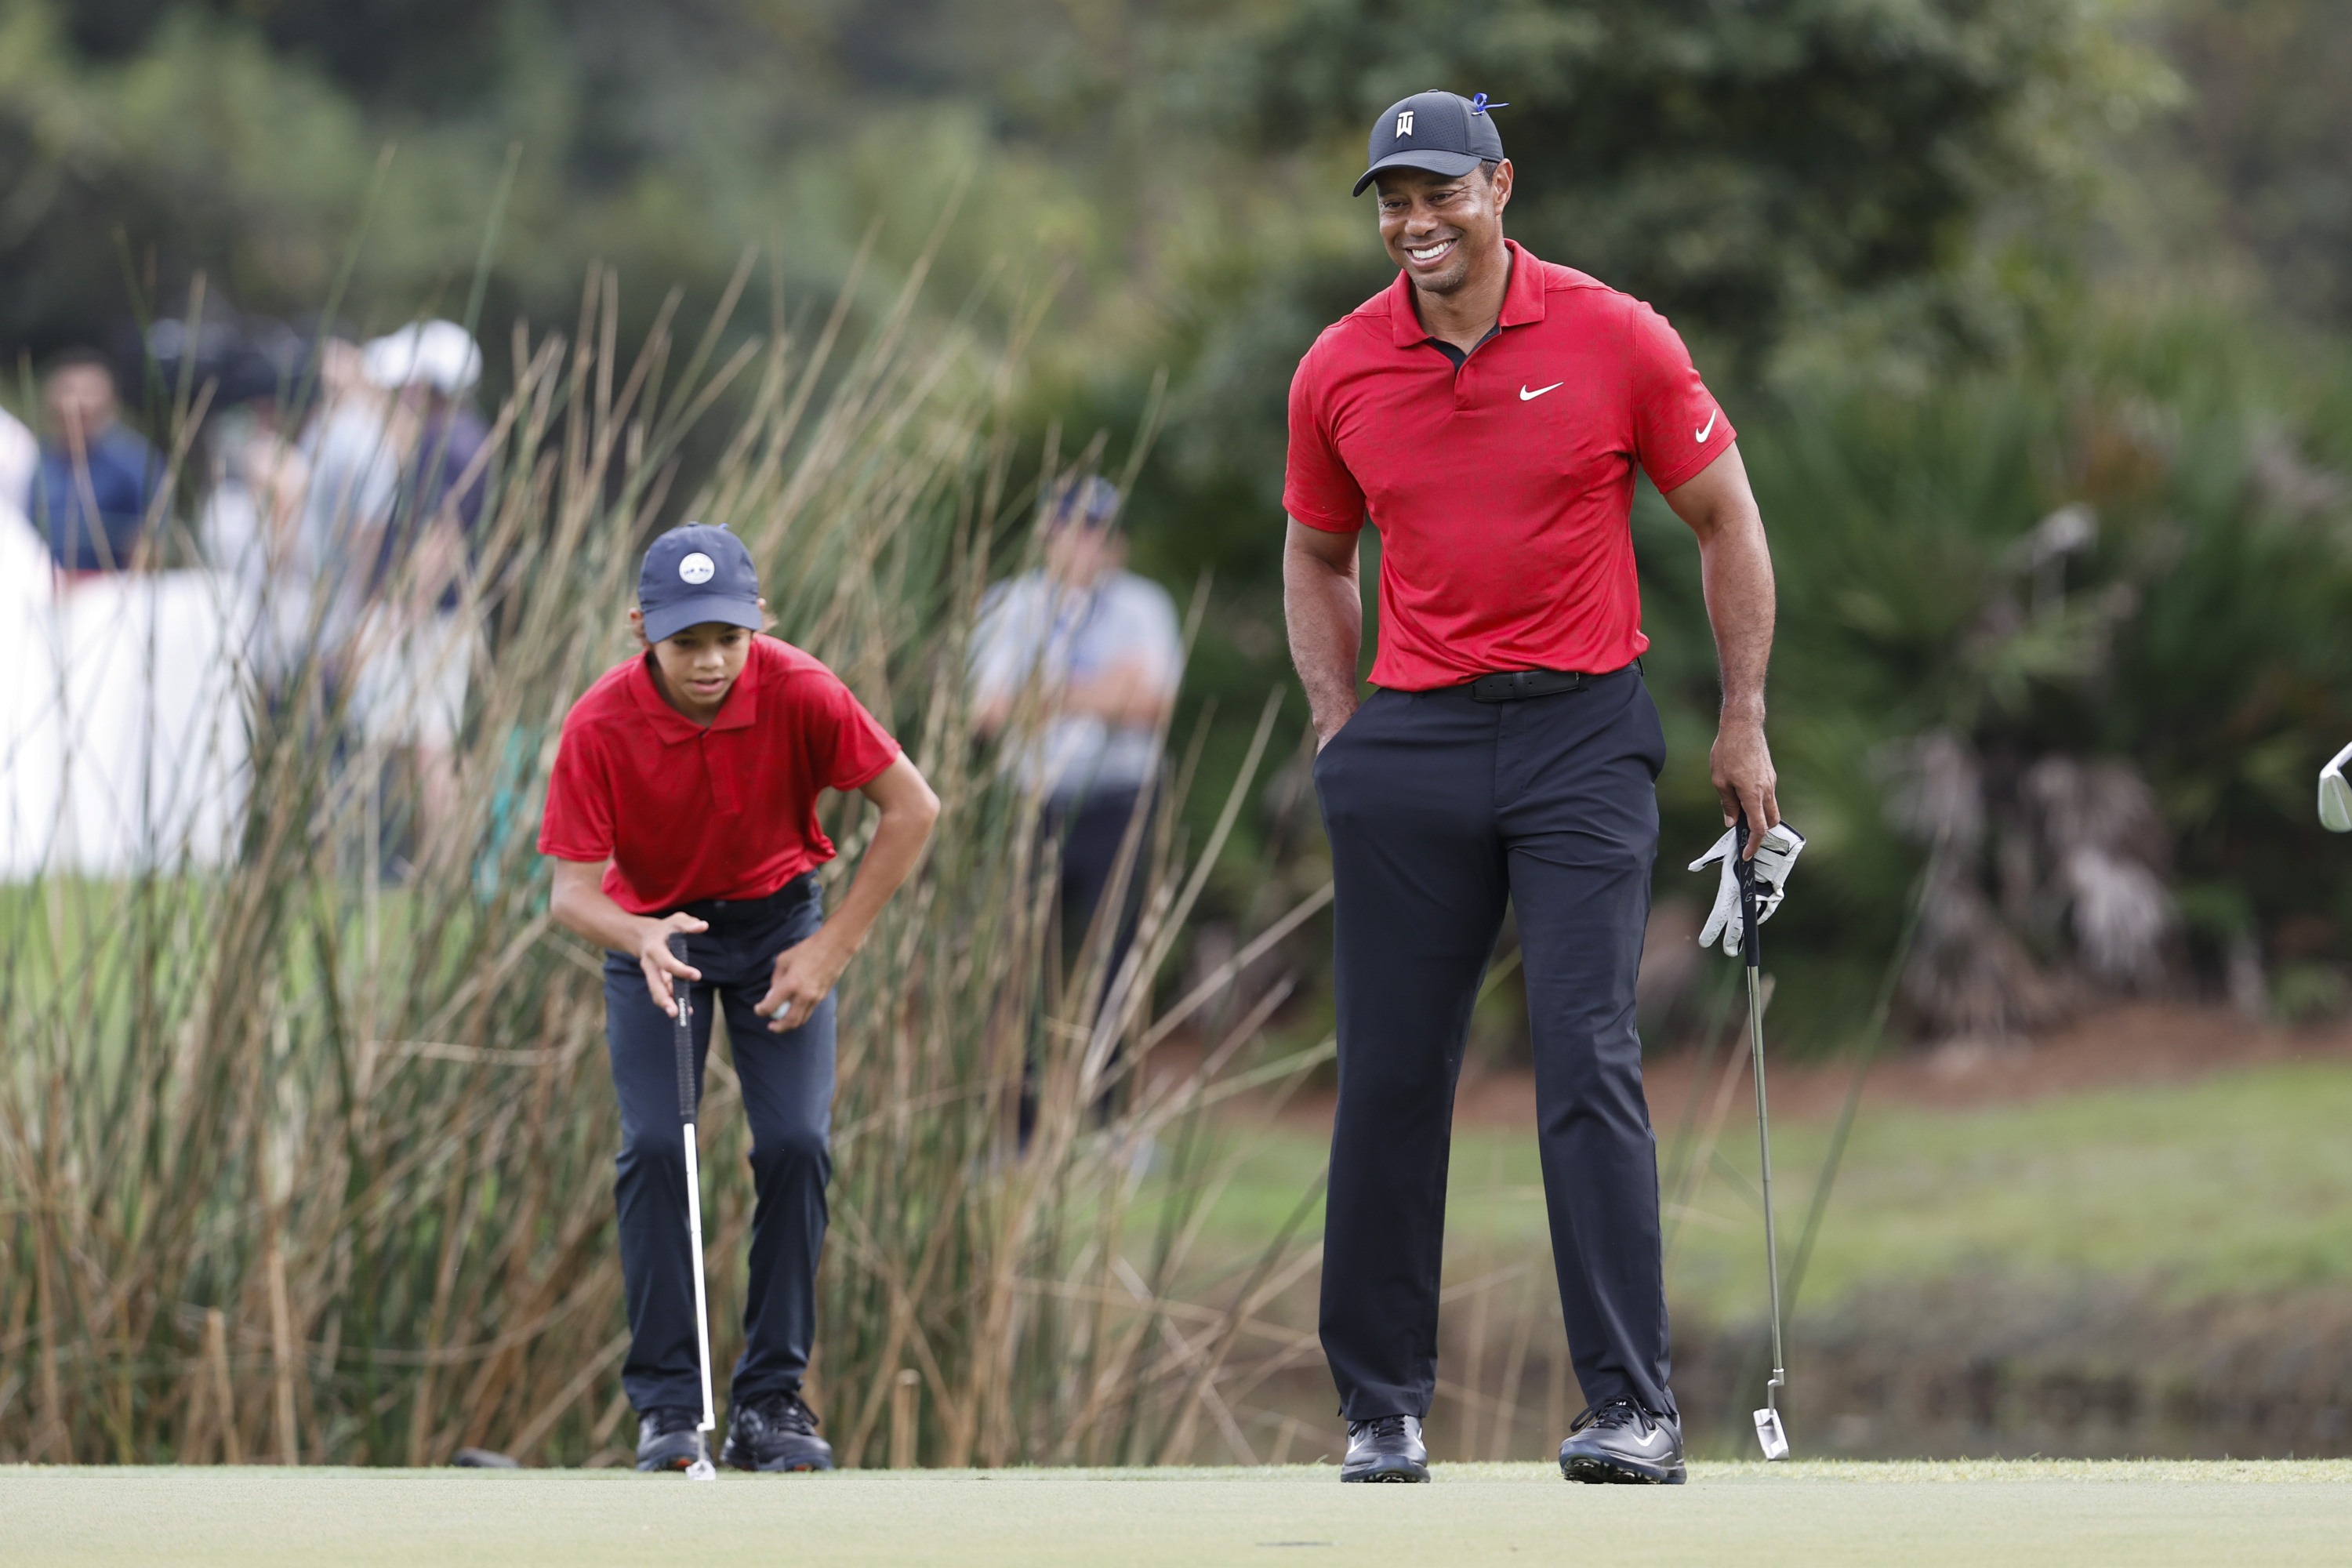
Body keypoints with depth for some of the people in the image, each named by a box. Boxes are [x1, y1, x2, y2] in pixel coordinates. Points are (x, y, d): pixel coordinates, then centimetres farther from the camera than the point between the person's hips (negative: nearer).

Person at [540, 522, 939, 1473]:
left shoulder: (798, 693, -25)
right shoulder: (599, 728, -26)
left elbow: (912, 809, -15)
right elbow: (573, 893, -25)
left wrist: (833, 948, -16)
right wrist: (638, 937, -48)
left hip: (777, 920, 1)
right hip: (651, 928, 0)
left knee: (796, 1143, -13)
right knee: (655, 1146, -15)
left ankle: (772, 1397, -2)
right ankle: (666, 1403, -7)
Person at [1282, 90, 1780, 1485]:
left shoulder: (1615, 339, -4)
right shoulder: (1338, 374, 3)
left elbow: (1726, 520, 5)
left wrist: (1745, 726, 3)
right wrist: (1338, 725, 7)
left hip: (1584, 730, -3)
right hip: (1413, 739, 3)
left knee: (1589, 1060, -11)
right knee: (1390, 1076, 2)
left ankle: (1636, 1410, -11)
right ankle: (1381, 1407, 12)